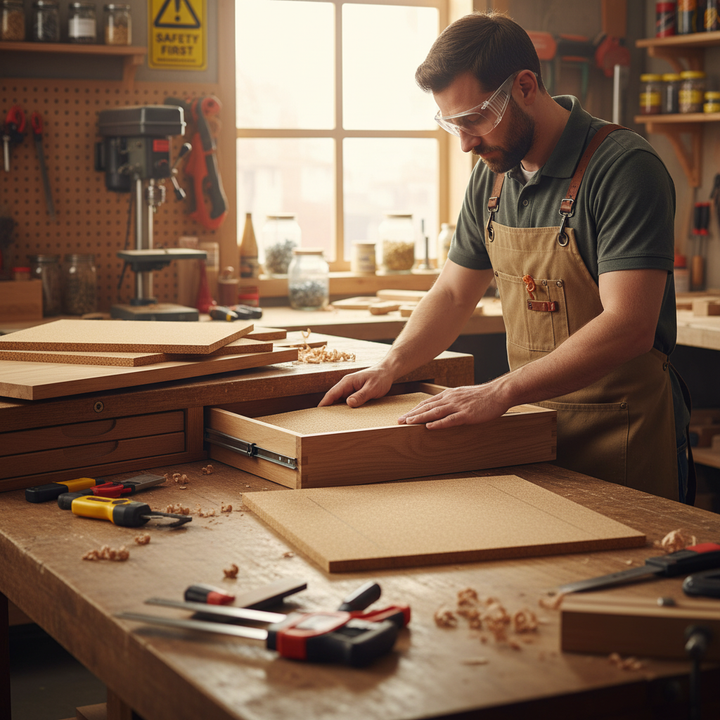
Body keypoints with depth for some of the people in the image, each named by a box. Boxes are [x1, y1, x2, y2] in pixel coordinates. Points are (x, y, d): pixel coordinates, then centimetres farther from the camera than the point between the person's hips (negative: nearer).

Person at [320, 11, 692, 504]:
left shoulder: (624, 167, -18)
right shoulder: (492, 175, 5)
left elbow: (628, 327, -26)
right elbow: (455, 293, 16)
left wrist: (499, 393, -29)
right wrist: (391, 367, 0)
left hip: (623, 429, -6)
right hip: (533, 418, 6)